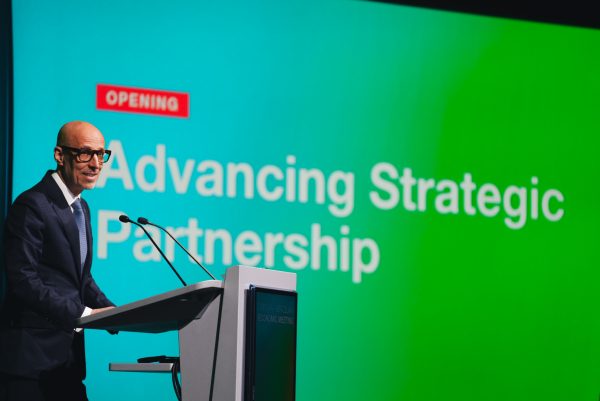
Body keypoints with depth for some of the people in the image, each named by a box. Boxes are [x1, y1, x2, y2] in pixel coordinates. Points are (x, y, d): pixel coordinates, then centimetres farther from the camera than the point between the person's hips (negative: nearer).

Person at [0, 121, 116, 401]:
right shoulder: (31, 206, -13)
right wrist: (83, 314, -23)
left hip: (68, 354, 9)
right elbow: (24, 280, -20)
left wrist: (112, 312, 2)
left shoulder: (81, 207, 17)